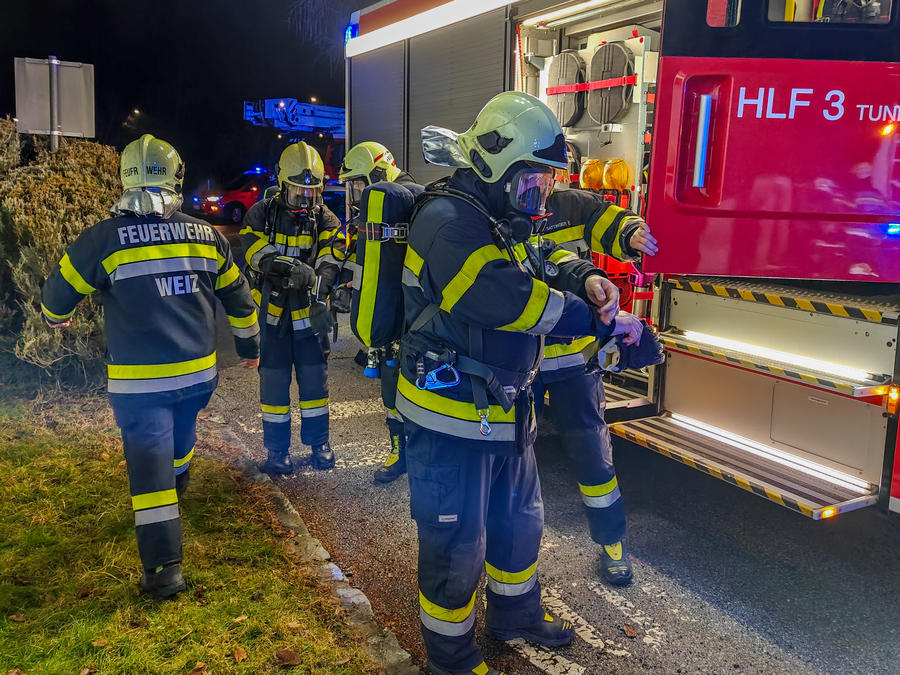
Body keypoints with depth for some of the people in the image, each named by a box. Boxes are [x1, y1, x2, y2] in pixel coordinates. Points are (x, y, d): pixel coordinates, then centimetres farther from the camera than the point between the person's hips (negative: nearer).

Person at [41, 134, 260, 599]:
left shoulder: (103, 239, -11)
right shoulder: (208, 236, 1)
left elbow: (59, 292, 2)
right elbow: (238, 297, 12)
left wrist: (55, 317, 26)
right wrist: (249, 346, 26)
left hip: (140, 381, -4)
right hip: (199, 373, 5)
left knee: (150, 464, 0)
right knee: (181, 439, 29)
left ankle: (165, 567, -1)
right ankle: (176, 496, 56)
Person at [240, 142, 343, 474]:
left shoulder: (326, 221, -1)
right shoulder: (262, 214, -4)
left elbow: (328, 265, -13)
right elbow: (258, 256, -18)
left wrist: (318, 297, -31)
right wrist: (297, 268, -35)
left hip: (308, 313, 1)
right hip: (272, 313, -1)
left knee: (315, 381, 8)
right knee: (274, 381, 4)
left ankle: (319, 444, 25)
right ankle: (277, 450, 18)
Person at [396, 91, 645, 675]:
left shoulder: (504, 220, 11)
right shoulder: (449, 222, -22)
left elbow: (544, 259, 17)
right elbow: (515, 302, -30)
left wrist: (585, 278, -8)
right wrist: (606, 320, -21)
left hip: (504, 410, 10)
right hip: (452, 415, -10)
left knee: (520, 520, 25)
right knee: (457, 544, 6)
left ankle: (516, 612, 48)